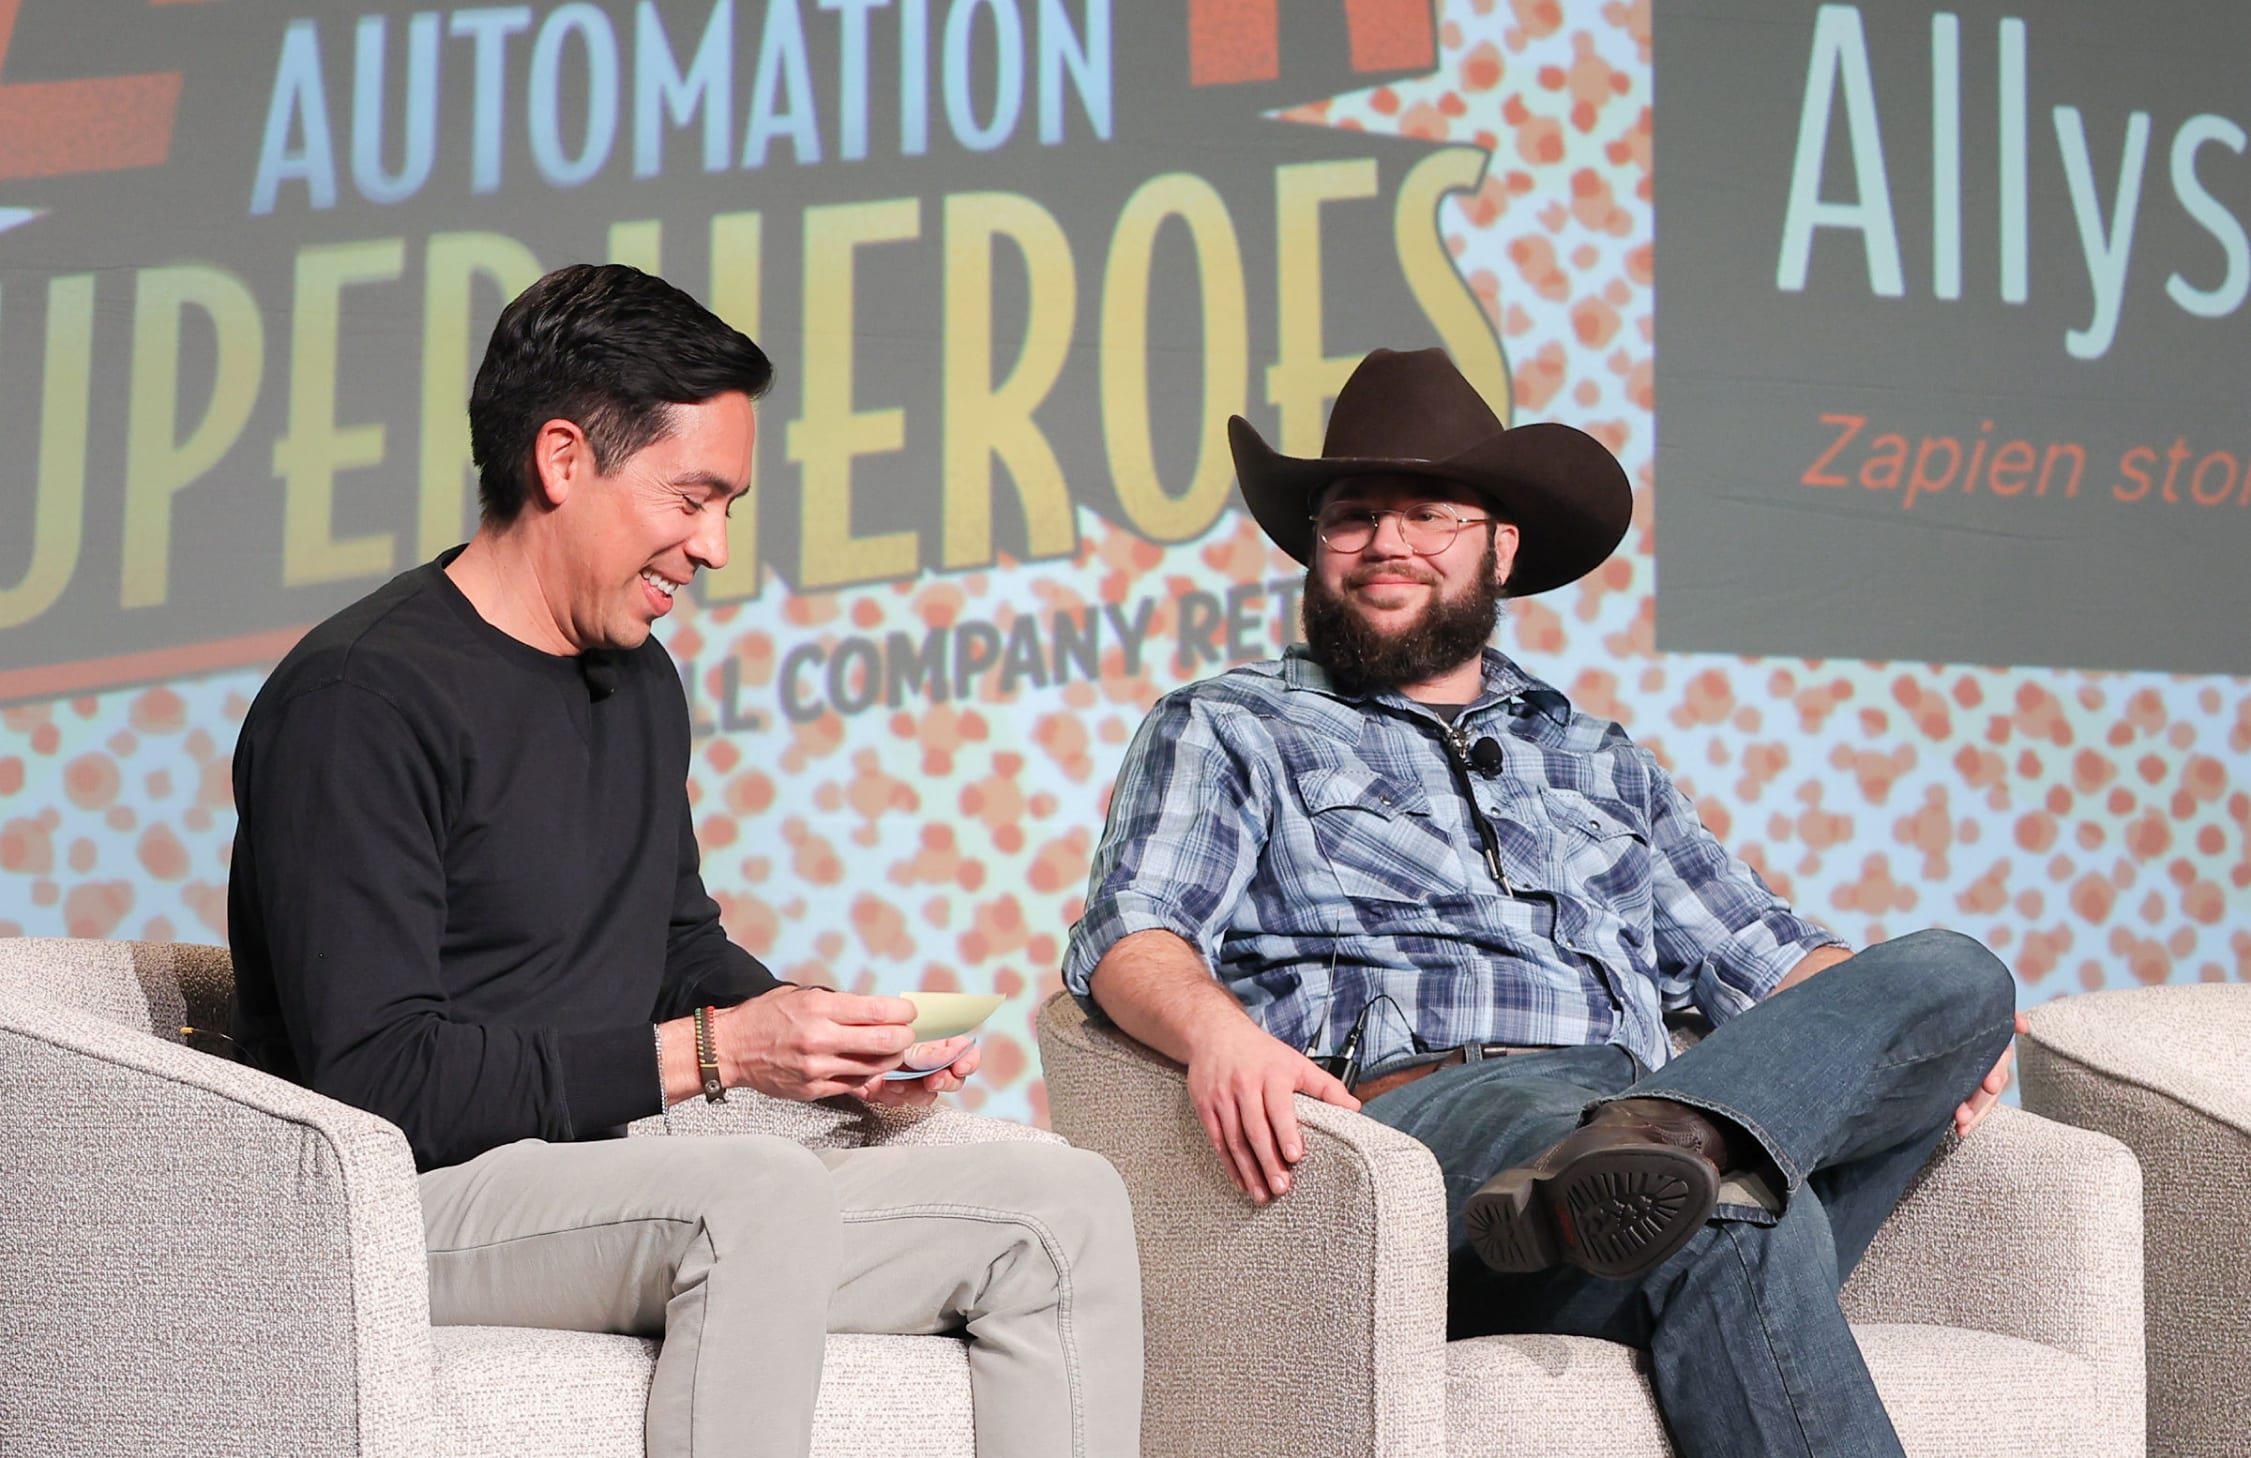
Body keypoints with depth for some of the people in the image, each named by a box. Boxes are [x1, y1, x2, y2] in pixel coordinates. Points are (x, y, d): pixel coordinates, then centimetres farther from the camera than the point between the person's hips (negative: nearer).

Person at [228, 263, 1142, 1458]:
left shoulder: (640, 681, 15)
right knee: (766, 1197, -38)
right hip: (418, 1201, -8)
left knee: (1067, 1205, -6)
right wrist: (706, 1054, -19)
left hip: (610, 1184, 9)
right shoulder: (361, 700, -13)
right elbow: (375, 1079, -20)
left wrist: (829, 1041, 4)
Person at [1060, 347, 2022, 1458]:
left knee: (1954, 974, -24)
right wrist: (1217, 1028, -22)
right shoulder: (1226, 730, 20)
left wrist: (1919, 1034, 5)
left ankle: (1675, 1137, -43)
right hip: (1421, 1107, -5)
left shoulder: (1600, 761, 33)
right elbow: (1129, 933, 3)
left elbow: (1760, 951, 28)